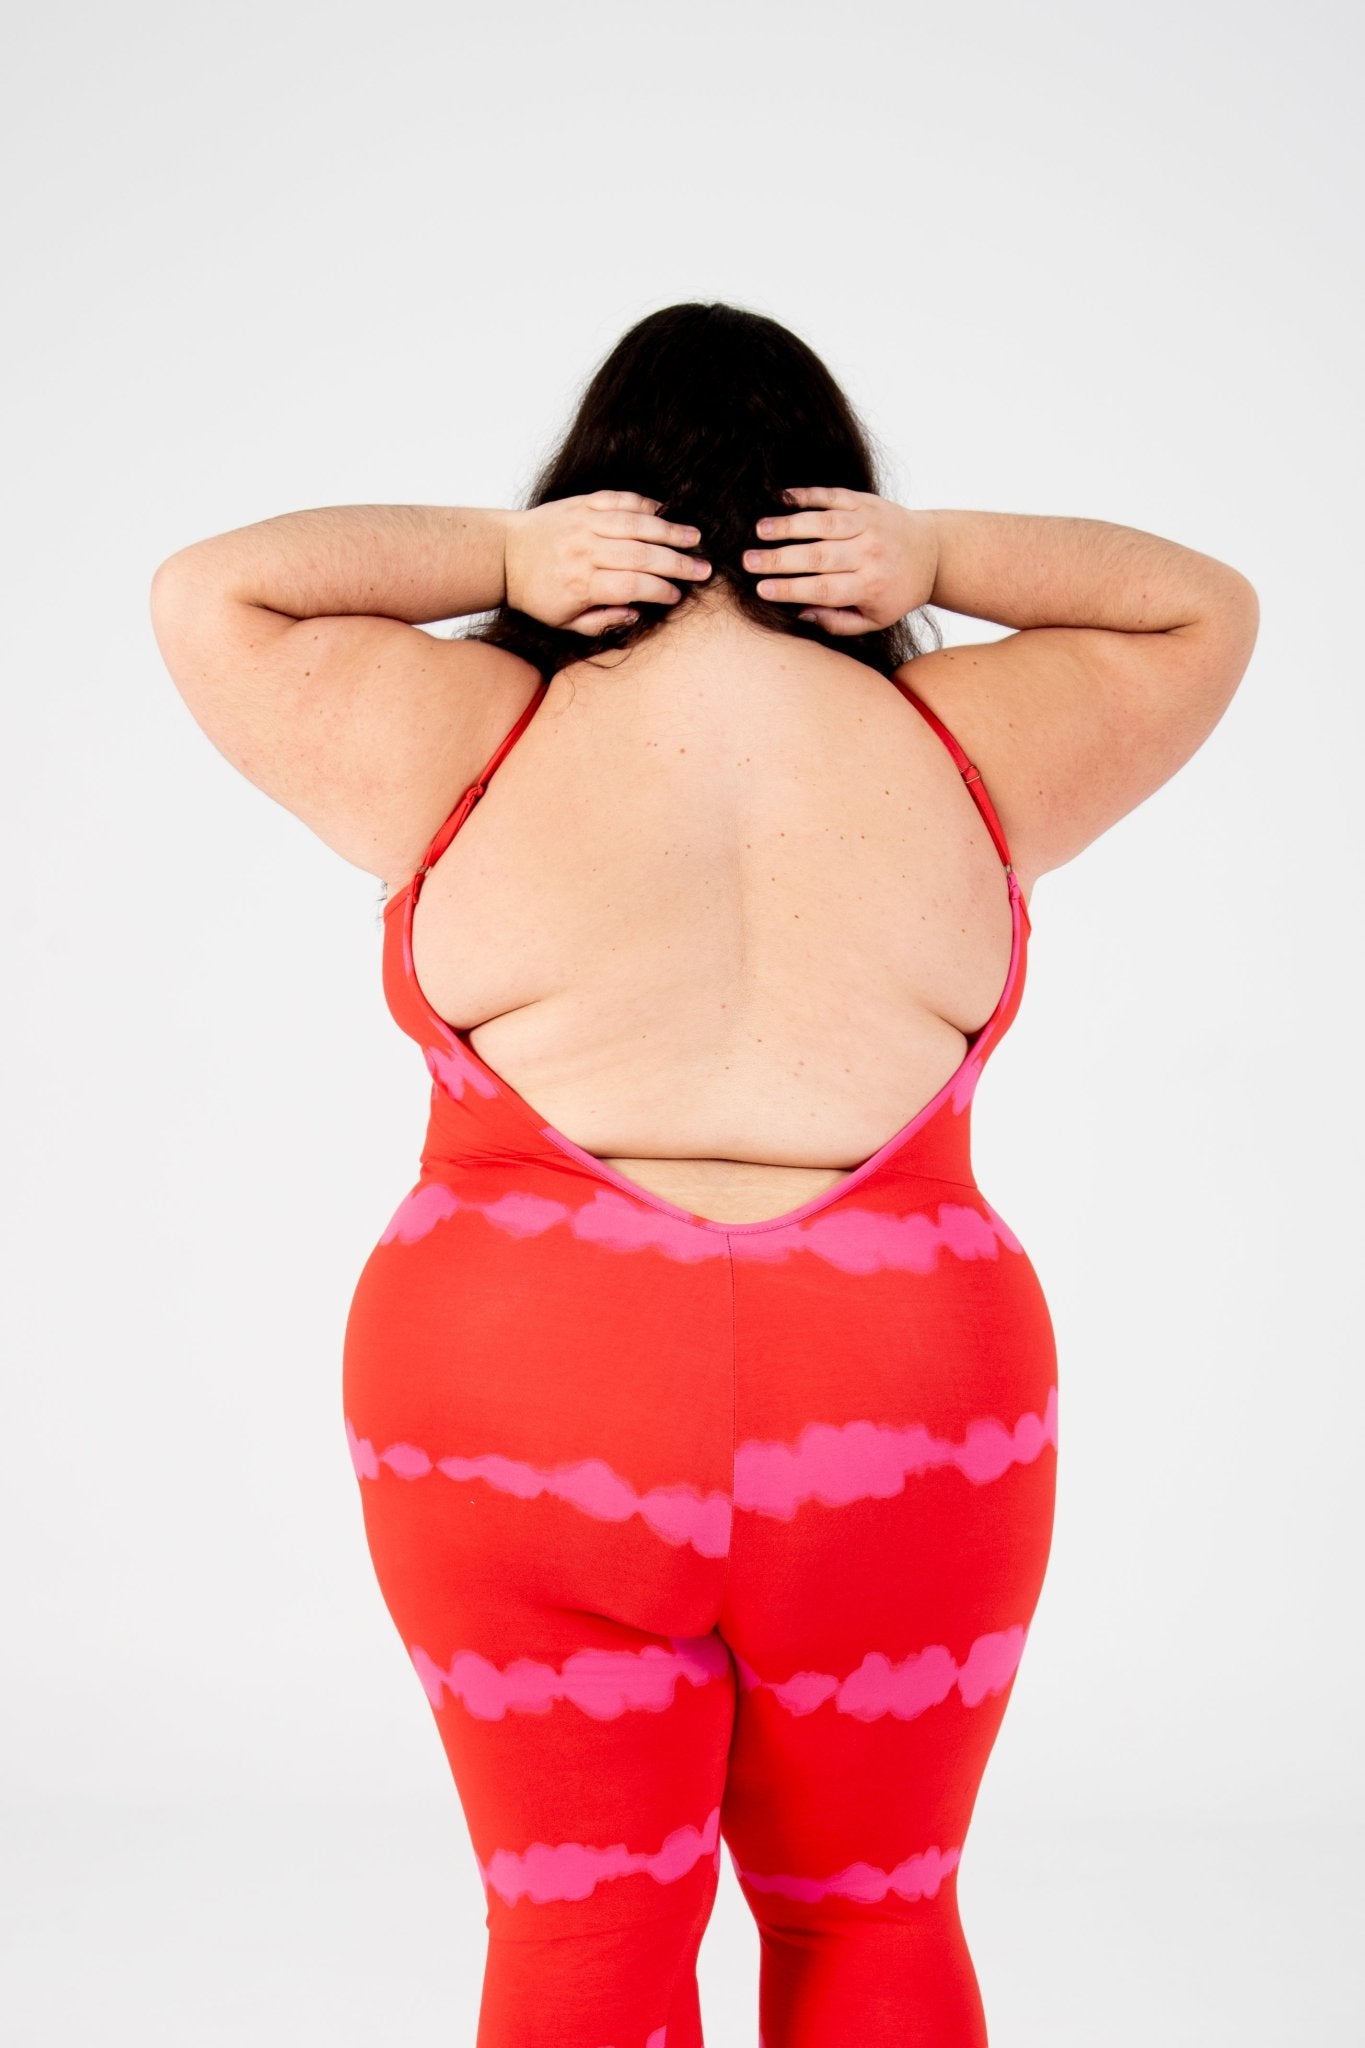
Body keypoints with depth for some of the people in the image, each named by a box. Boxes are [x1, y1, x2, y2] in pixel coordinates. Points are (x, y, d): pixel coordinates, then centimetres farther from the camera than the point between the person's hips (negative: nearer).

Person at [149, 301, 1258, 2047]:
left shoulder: (461, 749, -4)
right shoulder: (971, 750, 0)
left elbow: (201, 593, 10)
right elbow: (1206, 609, 16)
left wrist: (496, 551, 2)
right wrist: (943, 557, 3)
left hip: (510, 1410, -1)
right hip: (902, 1421, 2)